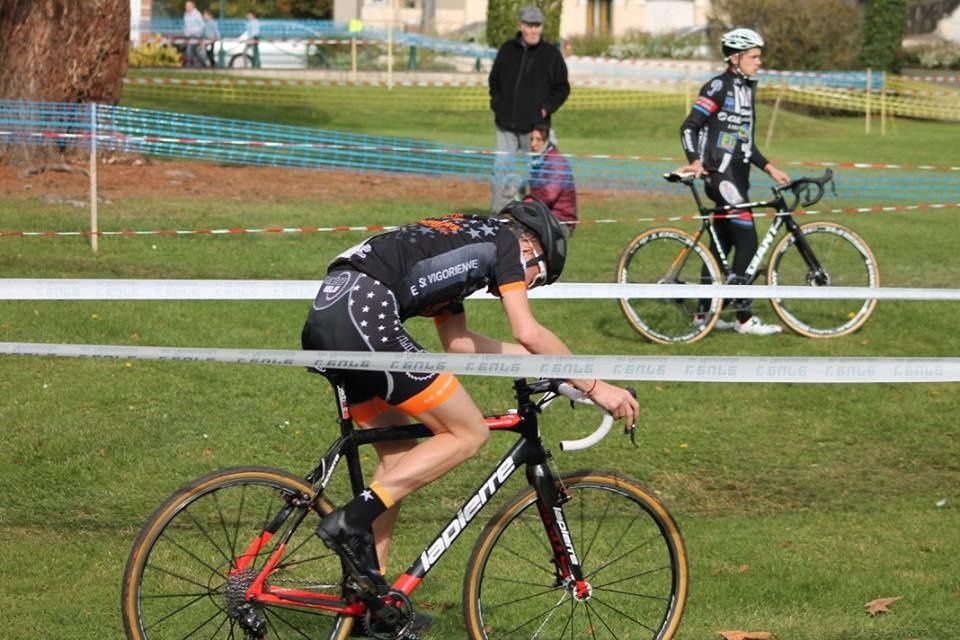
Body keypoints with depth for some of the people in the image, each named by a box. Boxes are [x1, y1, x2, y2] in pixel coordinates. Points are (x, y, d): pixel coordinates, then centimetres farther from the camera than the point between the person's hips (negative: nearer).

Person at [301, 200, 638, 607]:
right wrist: (594, 387, 5)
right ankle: (352, 521, -9)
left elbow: (457, 342, 33)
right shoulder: (504, 239, 9)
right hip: (364, 318, -9)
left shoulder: (458, 239, 33)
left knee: (399, 455, 20)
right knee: (469, 433, 1)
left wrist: (542, 359, 36)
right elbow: (528, 333, -2)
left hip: (322, 319, 9)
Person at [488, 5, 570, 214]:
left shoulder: (551, 54, 0)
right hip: (506, 126, 2)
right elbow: (494, 80, 20)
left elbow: (562, 88, 5)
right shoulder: (507, 50, 8)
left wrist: (547, 108, -7)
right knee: (501, 171, -1)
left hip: (535, 126, -2)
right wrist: (497, 104, 7)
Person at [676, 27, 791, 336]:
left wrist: (770, 168, 14)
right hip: (720, 174, -9)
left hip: (737, 174, 9)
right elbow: (689, 127, -14)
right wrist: (695, 161, -27)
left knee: (721, 244, 12)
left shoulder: (748, 90, 17)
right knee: (747, 242, -12)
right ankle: (744, 317, -10)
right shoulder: (718, 87, -11)